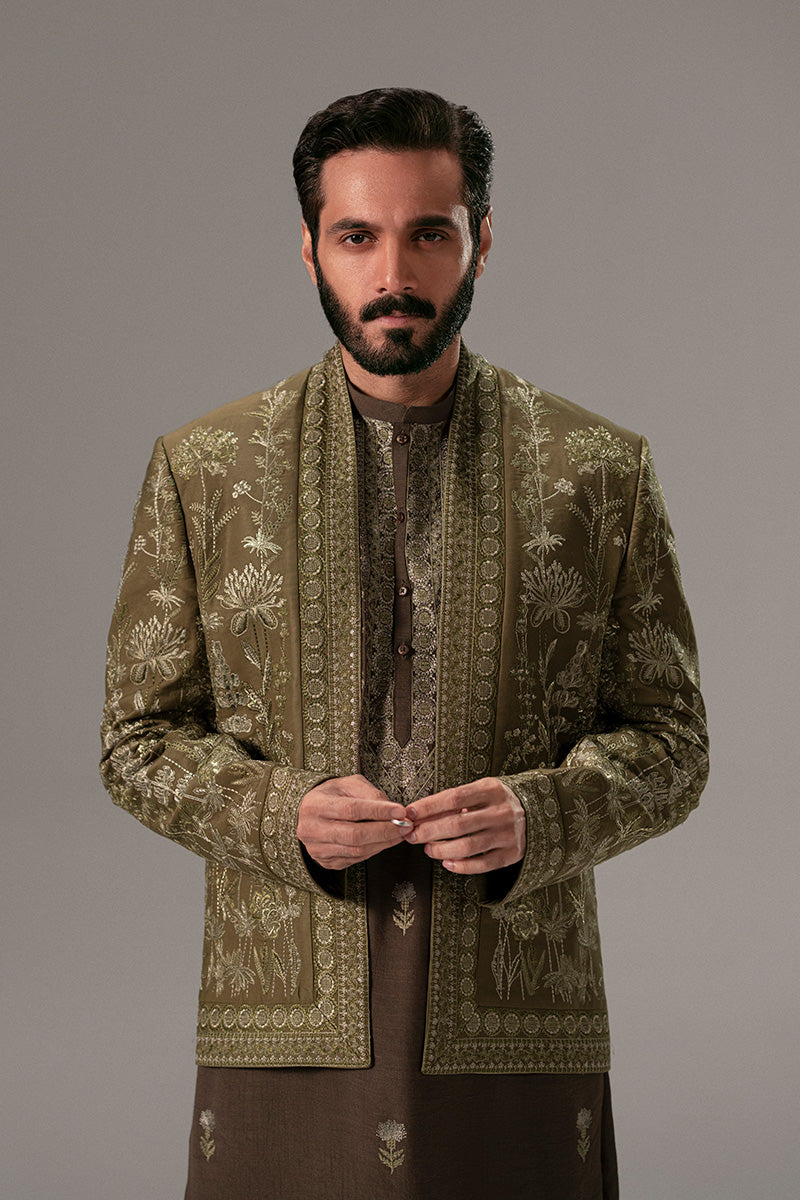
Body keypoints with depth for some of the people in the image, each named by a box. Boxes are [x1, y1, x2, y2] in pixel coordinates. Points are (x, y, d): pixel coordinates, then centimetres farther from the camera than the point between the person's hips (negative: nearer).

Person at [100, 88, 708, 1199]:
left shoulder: (602, 472, 5)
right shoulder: (202, 469, 6)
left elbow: (669, 738, 7)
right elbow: (141, 739, 7)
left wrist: (538, 814, -13)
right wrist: (281, 812, -12)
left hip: (517, 1036, 0)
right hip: (286, 1038, 0)